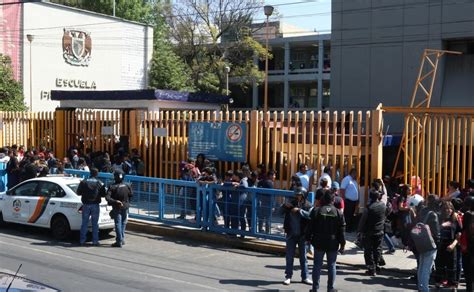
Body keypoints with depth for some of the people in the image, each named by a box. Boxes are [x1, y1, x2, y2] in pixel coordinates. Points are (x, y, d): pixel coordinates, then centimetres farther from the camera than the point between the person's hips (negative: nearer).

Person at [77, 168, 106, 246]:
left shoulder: (83, 182, -3)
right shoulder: (100, 183, -3)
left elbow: (78, 192, 2)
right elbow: (103, 194, 0)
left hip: (86, 204, 1)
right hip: (95, 205, 0)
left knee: (84, 223, 9)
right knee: (95, 223, 6)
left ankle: (82, 240, 9)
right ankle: (95, 241, 5)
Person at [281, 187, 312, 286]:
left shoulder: (307, 205, -4)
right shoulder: (292, 203, 4)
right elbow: (281, 212, 8)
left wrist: (299, 210, -30)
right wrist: (285, 206, -12)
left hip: (302, 235, -2)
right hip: (291, 234, 2)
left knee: (303, 257, 8)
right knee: (289, 256, 6)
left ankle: (305, 277, 18)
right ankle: (288, 276, 14)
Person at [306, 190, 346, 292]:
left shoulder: (316, 211, -4)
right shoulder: (338, 213, -2)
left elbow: (310, 227, -3)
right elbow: (341, 231, -1)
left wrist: (309, 238, 7)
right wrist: (342, 244, 5)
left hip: (319, 243, 0)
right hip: (333, 244, 0)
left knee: (317, 265, 6)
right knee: (331, 265, 9)